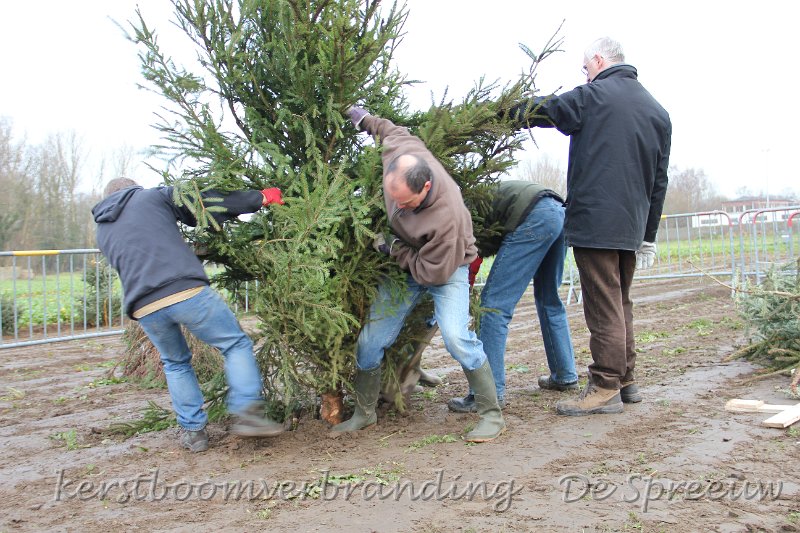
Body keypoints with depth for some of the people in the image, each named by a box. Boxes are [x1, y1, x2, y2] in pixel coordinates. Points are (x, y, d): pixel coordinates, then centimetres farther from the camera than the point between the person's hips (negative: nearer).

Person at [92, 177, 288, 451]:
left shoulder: (103, 232, 26)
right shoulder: (152, 195, 16)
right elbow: (208, 203, 13)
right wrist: (260, 197, 20)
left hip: (144, 309, 4)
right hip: (187, 293, -4)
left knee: (175, 363, 26)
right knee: (236, 344, 10)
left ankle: (193, 430, 24)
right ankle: (246, 411, -2)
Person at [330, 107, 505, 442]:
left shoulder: (447, 217, -41)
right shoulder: (400, 153, -25)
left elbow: (434, 272, -28)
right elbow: (396, 132, 3)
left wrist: (393, 250, -21)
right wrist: (365, 120, 17)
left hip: (445, 268, -6)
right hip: (406, 263, 6)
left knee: (456, 336, -28)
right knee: (370, 341, 4)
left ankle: (491, 415, -10)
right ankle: (364, 413, 25)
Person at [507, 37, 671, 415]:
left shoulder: (592, 96, -5)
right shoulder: (657, 111, 16)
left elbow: (537, 110, 0)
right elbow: (659, 182, 18)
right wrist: (648, 236, 22)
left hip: (594, 223, -7)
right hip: (631, 227, 7)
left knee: (603, 306, -4)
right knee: (620, 304, 16)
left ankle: (606, 387, 1)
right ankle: (625, 380, 23)